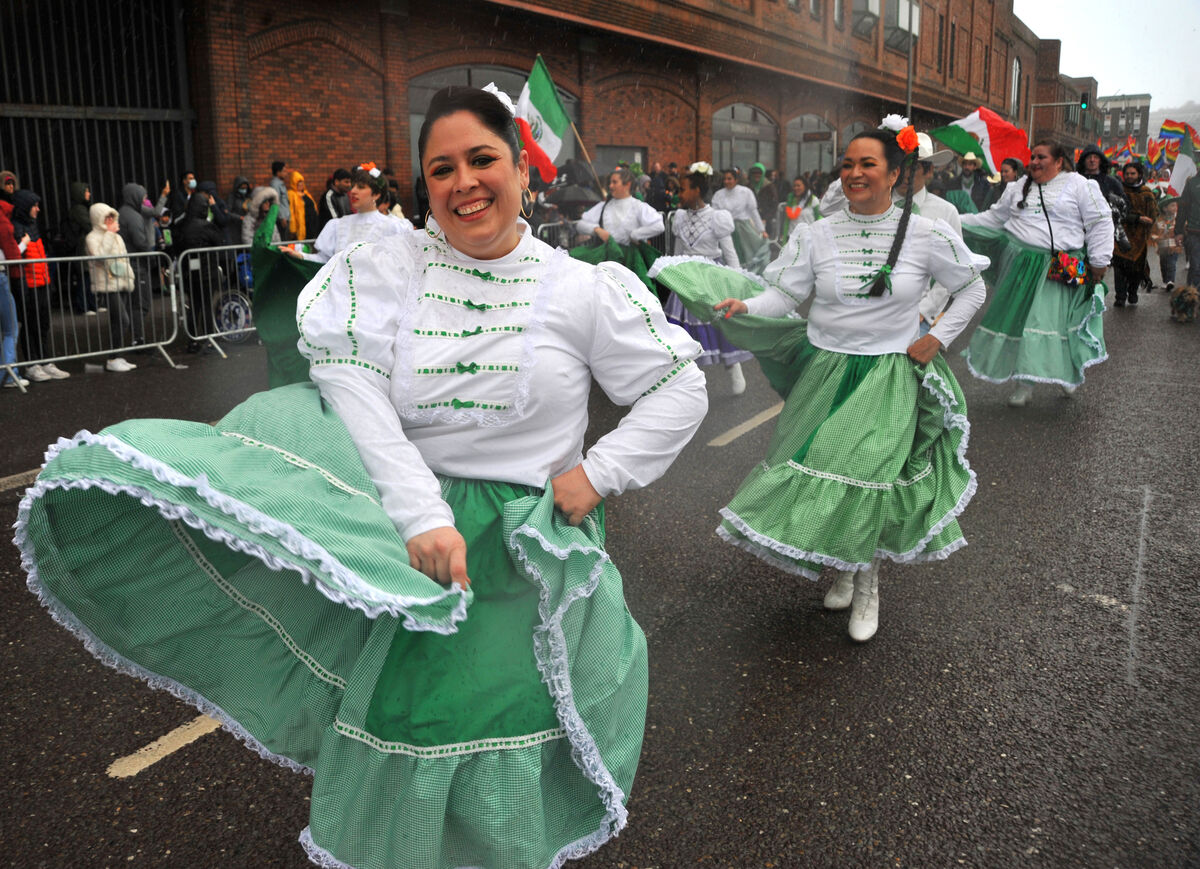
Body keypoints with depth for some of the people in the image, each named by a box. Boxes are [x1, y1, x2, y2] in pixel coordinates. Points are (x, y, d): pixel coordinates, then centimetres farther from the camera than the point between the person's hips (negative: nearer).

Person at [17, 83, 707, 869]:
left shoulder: (580, 291, -5)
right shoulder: (388, 270, -4)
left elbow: (682, 391, 1)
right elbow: (354, 394, -16)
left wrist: (599, 473, -8)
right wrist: (421, 516, -26)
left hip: (536, 552, 0)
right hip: (420, 539, 1)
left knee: (512, 730, 10)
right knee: (405, 722, 12)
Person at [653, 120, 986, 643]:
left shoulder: (927, 236, -4)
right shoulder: (816, 235, -1)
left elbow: (972, 288, 9)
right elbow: (783, 295, -7)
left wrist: (939, 338, 1)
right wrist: (742, 305, -26)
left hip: (889, 378, -2)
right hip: (824, 371, 2)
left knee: (869, 472, -11)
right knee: (816, 468, 4)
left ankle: (867, 582, 14)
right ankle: (845, 569, 30)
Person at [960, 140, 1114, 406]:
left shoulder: (1078, 185, 1)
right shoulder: (1018, 189, 15)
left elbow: (1100, 222, 0)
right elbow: (993, 219, 19)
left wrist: (1099, 262, -3)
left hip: (1060, 271, -4)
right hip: (1020, 265, 4)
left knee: (1057, 321, -7)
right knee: (1018, 321, 2)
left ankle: (1069, 375, 19)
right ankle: (1024, 384, 11)